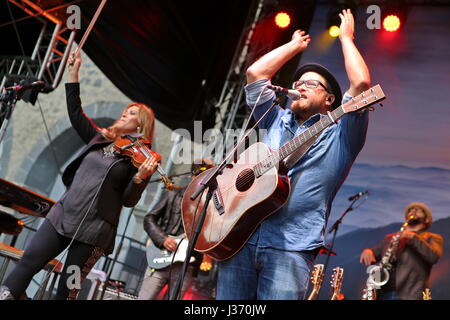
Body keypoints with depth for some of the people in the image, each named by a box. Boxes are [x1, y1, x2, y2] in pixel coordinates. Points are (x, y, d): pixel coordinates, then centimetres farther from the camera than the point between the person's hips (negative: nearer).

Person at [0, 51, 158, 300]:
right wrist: (73, 73, 8)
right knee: (28, 262, -3)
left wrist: (141, 177, -26)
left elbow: (128, 200, -8)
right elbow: (75, 112, 12)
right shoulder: (99, 138, 12)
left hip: (95, 228, -5)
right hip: (62, 214, 5)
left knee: (68, 289, 1)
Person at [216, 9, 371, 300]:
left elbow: (361, 83, -6)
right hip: (241, 238, 4)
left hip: (291, 248, -4)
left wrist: (345, 37, 8)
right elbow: (255, 74, 16)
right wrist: (295, 45, 25)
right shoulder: (278, 121, 22)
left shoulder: (339, 134, 9)